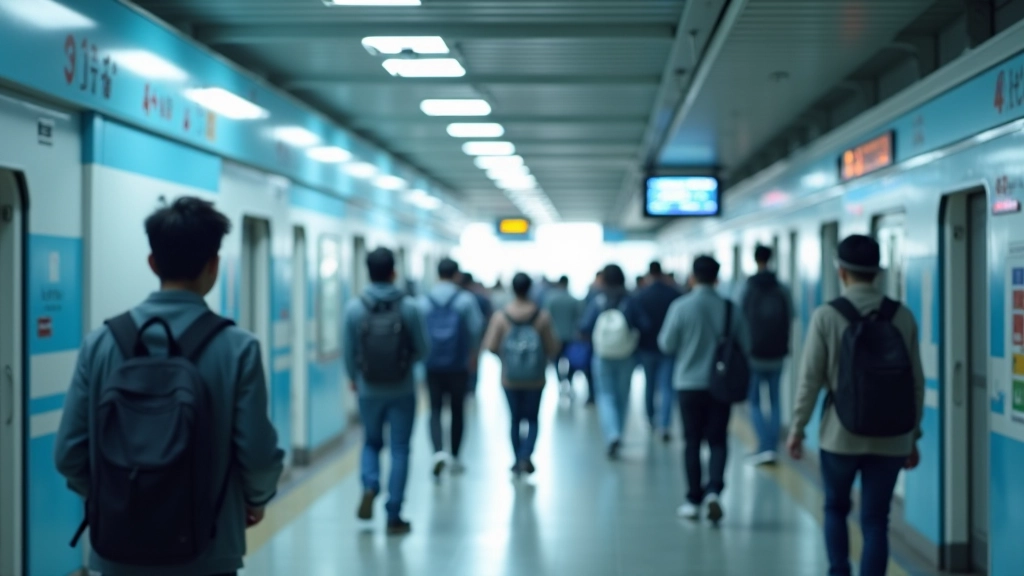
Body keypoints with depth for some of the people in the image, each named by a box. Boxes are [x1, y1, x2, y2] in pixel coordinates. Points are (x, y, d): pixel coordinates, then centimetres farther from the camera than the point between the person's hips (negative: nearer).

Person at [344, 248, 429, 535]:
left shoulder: (354, 308, -8)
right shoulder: (409, 307, -10)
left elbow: (349, 352, 0)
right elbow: (421, 350, -3)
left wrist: (353, 378, 19)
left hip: (369, 391, 1)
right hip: (402, 391, -1)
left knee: (372, 442, 23)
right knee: (399, 450, 8)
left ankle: (370, 486, -1)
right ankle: (394, 516, 8)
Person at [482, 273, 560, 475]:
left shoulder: (500, 317, -9)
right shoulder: (542, 316, -9)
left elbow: (490, 346, -9)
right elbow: (552, 347, -6)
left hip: (509, 378, 1)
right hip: (535, 378, 0)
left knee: (515, 419, 13)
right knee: (532, 419, 11)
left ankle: (517, 461, 16)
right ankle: (526, 456, -8)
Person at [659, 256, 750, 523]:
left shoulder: (681, 307, -10)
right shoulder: (730, 308, -4)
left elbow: (666, 345, -5)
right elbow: (746, 346, 1)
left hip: (689, 384, -1)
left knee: (692, 442, 10)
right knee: (718, 440, 9)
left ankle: (694, 500, 12)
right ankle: (714, 489, -11)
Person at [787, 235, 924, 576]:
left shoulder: (826, 316, -8)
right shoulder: (902, 316, -1)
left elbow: (811, 379, -8)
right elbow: (917, 382, 3)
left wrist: (797, 428, 4)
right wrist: (913, 436, 12)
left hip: (840, 436, -1)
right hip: (890, 439, 1)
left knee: (836, 508, 20)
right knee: (875, 521, 7)